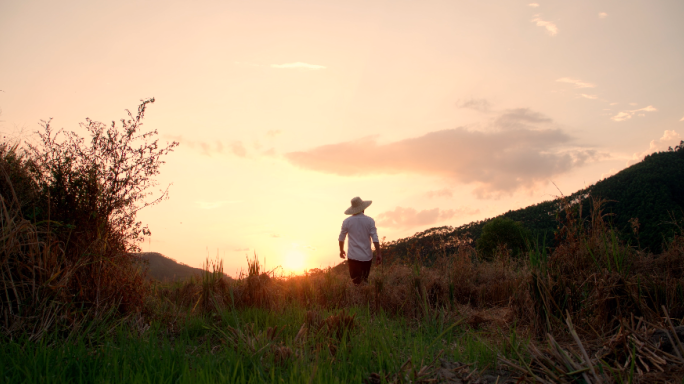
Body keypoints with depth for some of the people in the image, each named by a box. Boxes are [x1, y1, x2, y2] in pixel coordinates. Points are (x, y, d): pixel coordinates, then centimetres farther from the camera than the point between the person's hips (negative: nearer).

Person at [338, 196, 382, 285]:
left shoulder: (347, 221, -4)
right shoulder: (370, 220, -6)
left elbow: (341, 238, 5)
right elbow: (375, 239, -8)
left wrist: (341, 250, 21)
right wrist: (378, 254, -2)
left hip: (353, 257, -1)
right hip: (367, 257, 1)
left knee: (356, 282, 6)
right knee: (364, 280, 18)